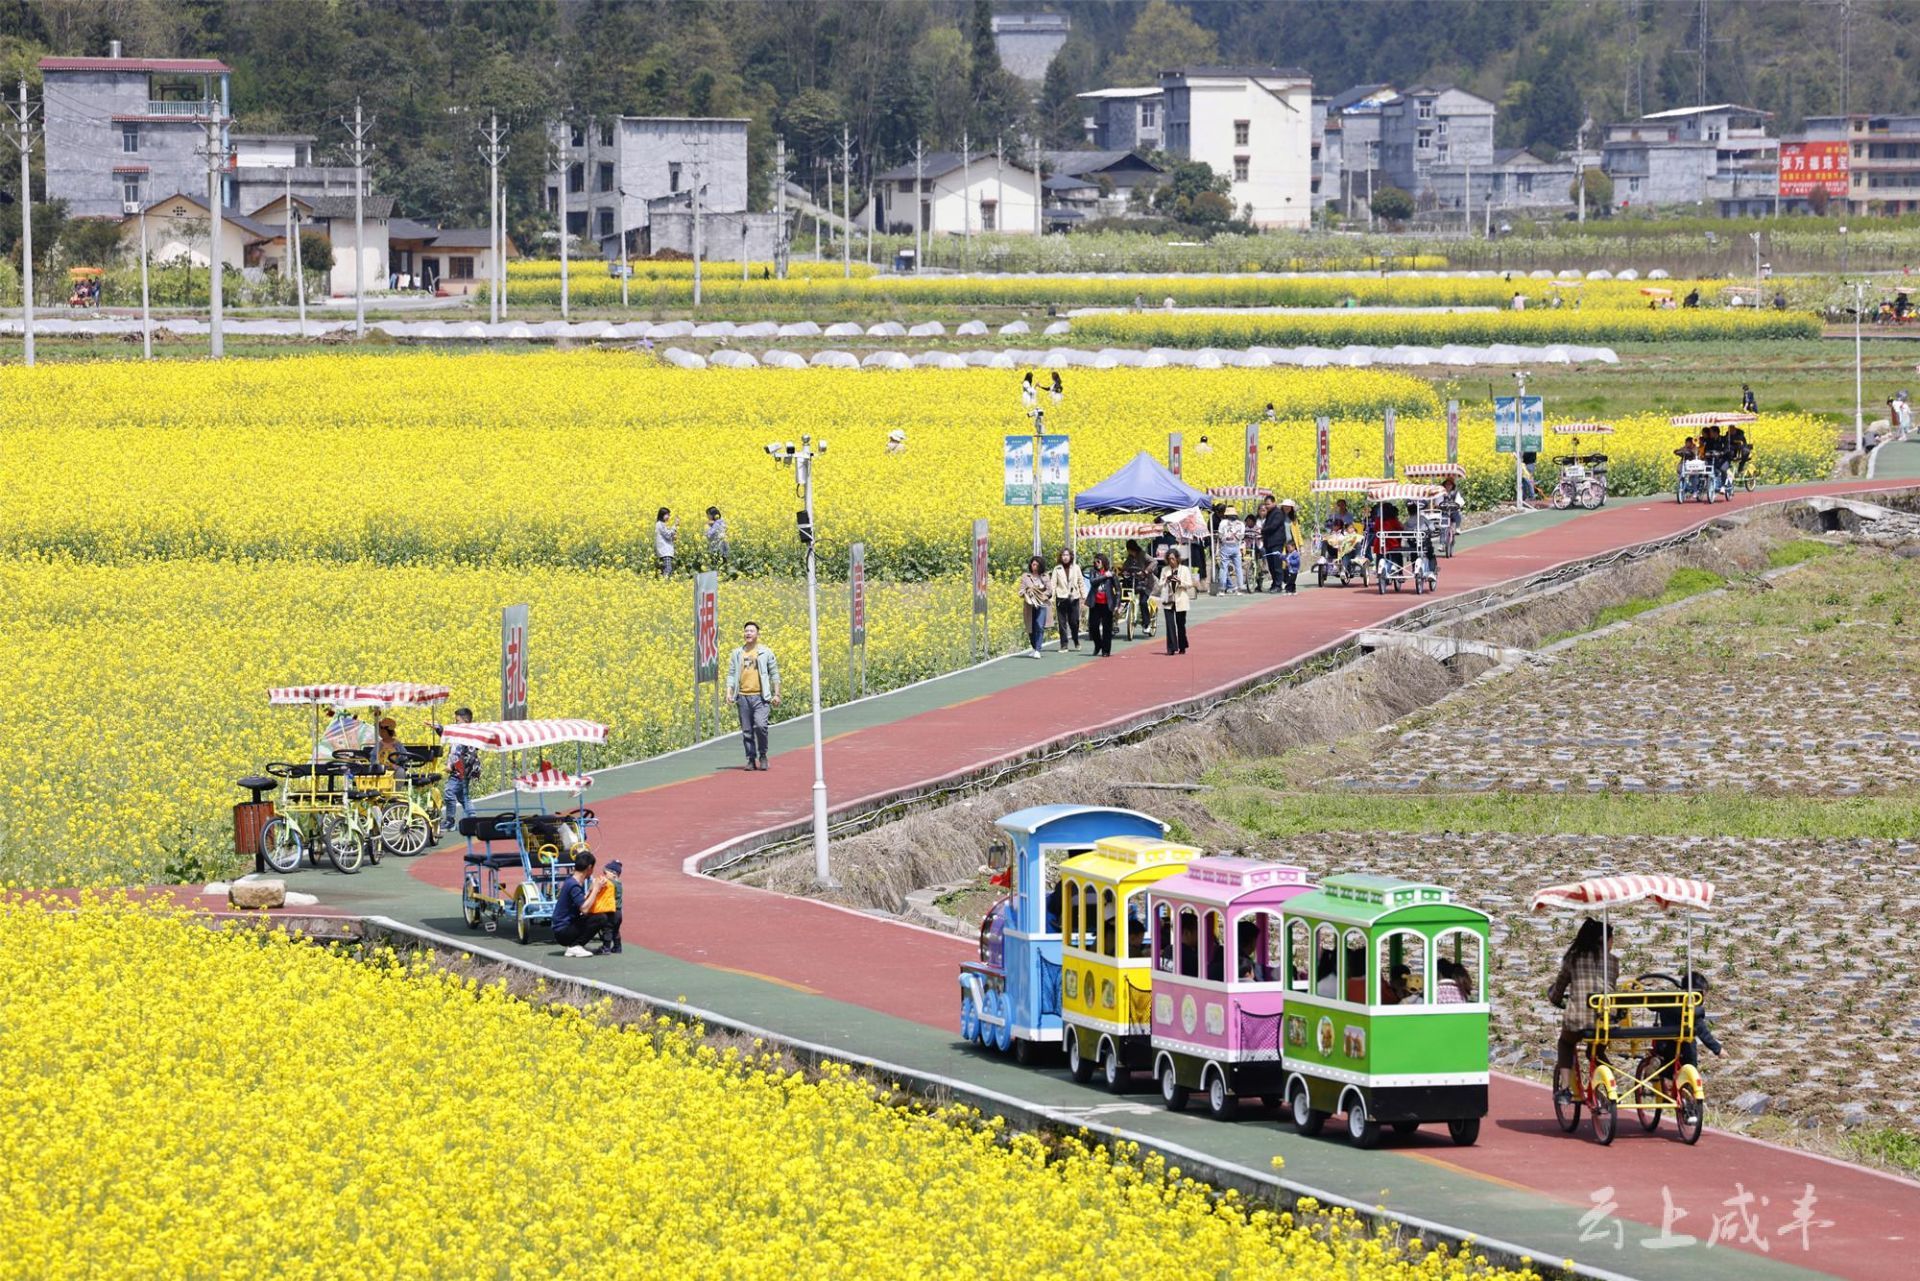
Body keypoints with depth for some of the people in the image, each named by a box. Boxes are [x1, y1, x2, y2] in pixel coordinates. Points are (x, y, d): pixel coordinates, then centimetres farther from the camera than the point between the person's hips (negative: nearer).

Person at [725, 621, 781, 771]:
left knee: (760, 726, -18)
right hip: (743, 697, 3)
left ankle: (762, 755, 1)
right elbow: (731, 674, 11)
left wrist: (776, 694, 3)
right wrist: (729, 693, -1)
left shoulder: (766, 652, 5)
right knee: (746, 731, 3)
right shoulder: (737, 653, 11)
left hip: (760, 696, -3)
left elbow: (774, 674, 8)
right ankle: (751, 759, 13)